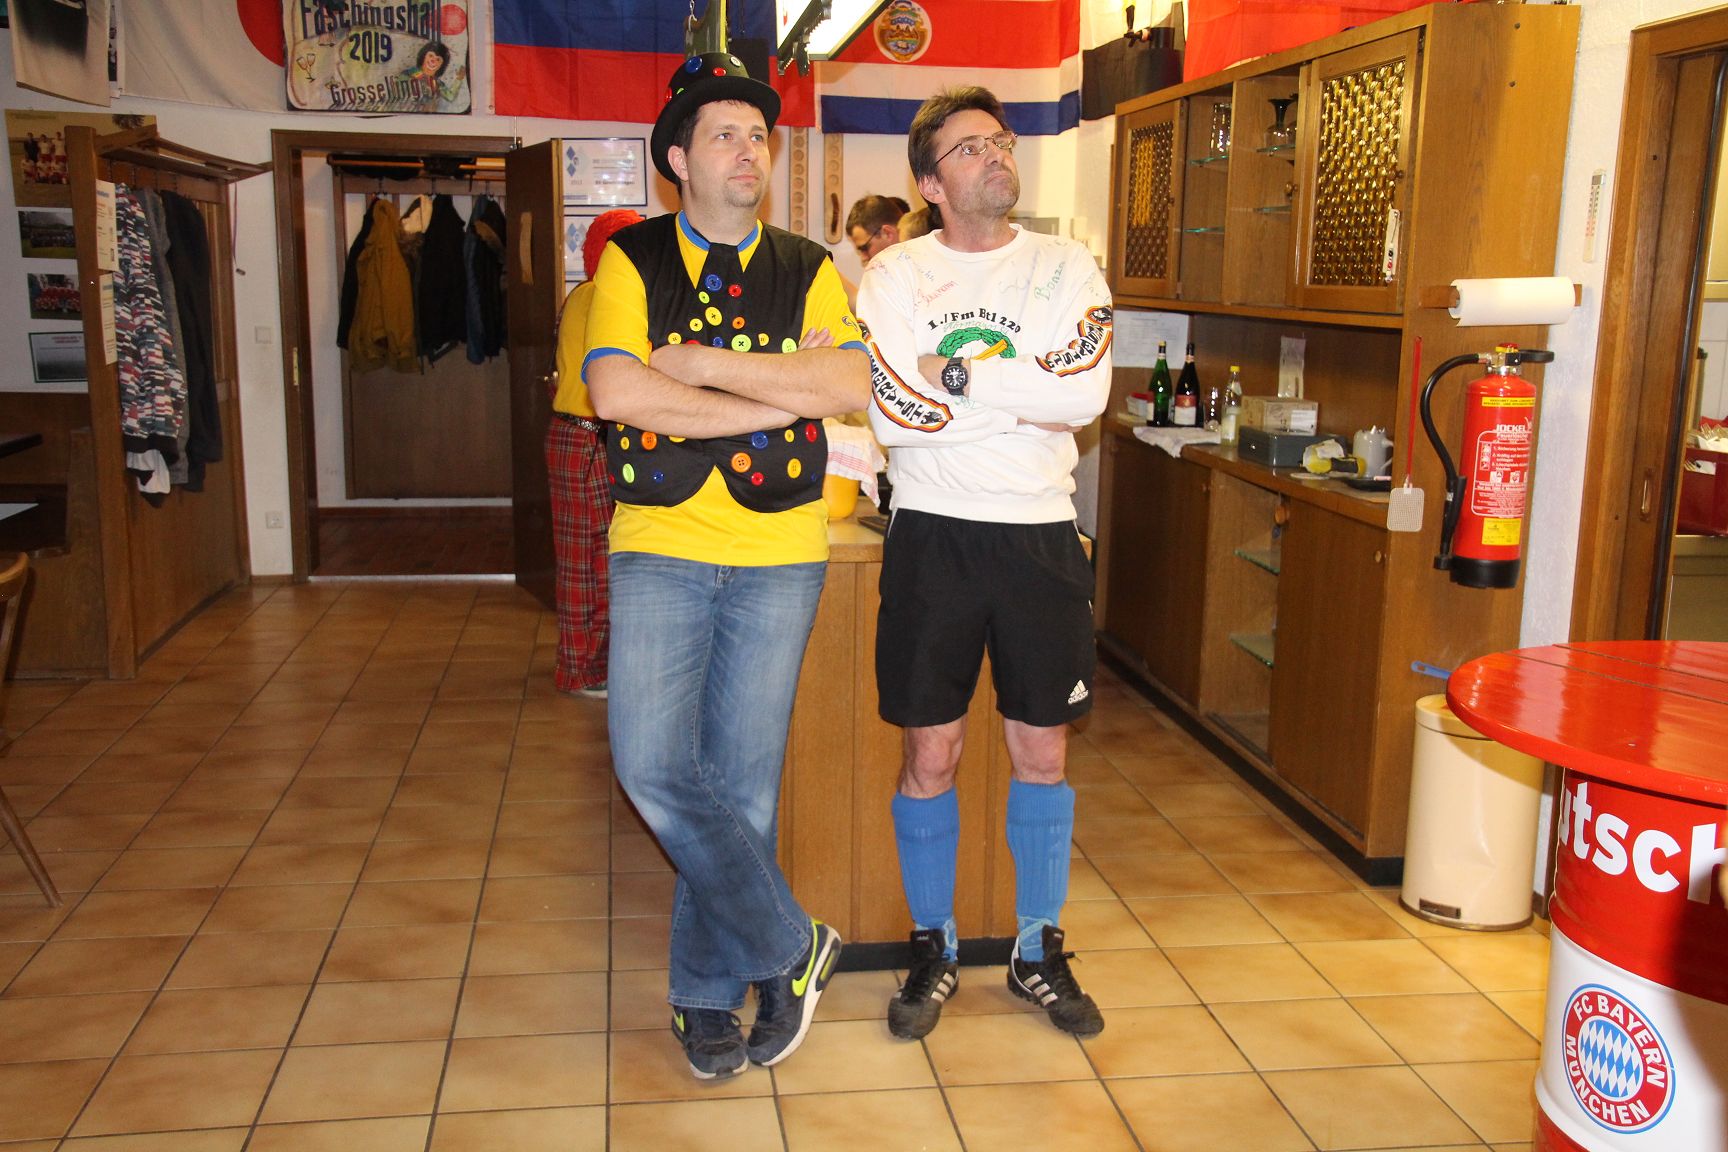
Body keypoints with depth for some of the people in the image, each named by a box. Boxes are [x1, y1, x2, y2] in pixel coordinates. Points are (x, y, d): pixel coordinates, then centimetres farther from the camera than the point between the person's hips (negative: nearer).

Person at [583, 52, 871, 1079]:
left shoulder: (809, 271, 9)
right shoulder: (631, 262, 4)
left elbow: (854, 385, -9)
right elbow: (615, 391, -14)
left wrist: (703, 363, -13)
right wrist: (782, 392, -12)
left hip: (779, 555, 1)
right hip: (661, 551, 0)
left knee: (742, 779, 5)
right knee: (654, 767, -10)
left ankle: (709, 993, 22)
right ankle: (790, 947, 9)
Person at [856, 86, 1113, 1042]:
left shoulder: (1065, 269, 4)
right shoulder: (895, 275, 0)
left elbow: (1085, 395, -13)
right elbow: (896, 416, -14)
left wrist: (954, 373, -14)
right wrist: (1023, 394, -11)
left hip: (1040, 535, 2)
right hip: (935, 534, -1)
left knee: (1042, 753, 10)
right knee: (930, 754, 5)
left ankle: (1038, 950, 27)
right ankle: (934, 950, 24)